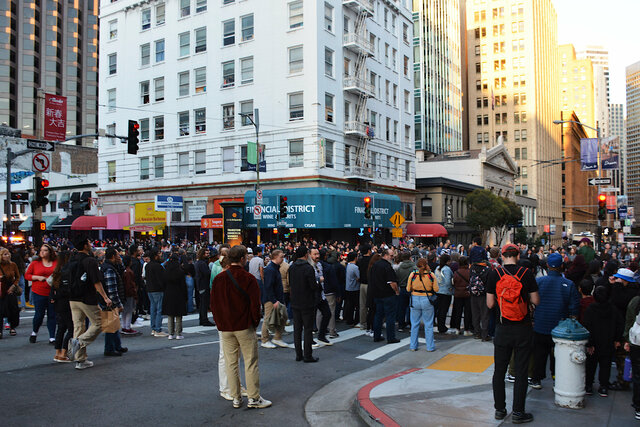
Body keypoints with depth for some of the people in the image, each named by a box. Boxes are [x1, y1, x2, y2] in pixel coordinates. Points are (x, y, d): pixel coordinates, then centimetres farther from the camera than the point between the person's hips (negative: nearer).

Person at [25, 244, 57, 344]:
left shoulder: (56, 263, 4)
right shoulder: (35, 263, 3)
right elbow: (26, 275, 4)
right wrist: (38, 277, -11)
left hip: (52, 293, 1)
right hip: (39, 293, -1)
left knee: (52, 315, 2)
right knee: (39, 314, 1)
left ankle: (52, 337, 9)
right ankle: (34, 332, 29)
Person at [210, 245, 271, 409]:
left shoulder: (218, 279, 3)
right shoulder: (248, 278, -11)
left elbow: (213, 304, 8)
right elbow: (255, 303, -11)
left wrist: (220, 323, 16)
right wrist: (255, 321, 3)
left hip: (225, 328, 4)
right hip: (245, 327, -4)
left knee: (231, 363, 11)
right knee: (250, 363, 3)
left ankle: (236, 398, 16)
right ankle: (254, 398, 7)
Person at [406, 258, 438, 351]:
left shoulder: (412, 275, -7)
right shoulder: (431, 275, -9)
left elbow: (408, 289, 0)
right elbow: (436, 289, -3)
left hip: (415, 299, 1)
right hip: (427, 301, -1)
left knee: (414, 324, 13)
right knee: (428, 324, 9)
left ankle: (413, 346, 19)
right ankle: (430, 346, 14)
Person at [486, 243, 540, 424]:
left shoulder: (494, 274, -6)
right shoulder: (526, 273, -8)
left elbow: (490, 304, -4)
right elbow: (536, 300, -4)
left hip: (502, 329, 1)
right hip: (523, 329, -1)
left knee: (499, 370, 12)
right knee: (521, 371, 8)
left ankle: (499, 409, 21)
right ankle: (518, 412, 13)